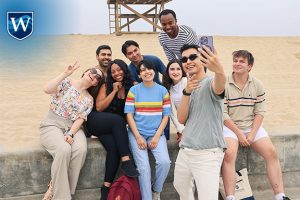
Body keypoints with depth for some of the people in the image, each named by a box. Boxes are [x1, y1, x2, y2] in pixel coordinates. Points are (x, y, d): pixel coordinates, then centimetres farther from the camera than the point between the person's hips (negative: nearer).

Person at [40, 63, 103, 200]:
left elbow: (80, 119, -2)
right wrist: (66, 73, -19)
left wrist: (71, 134, -19)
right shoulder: (66, 82, 1)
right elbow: (47, 90, -18)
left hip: (73, 128, 3)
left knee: (81, 149, -30)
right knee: (64, 149, -33)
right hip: (52, 125, -3)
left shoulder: (89, 100, 10)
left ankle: (56, 188, -16)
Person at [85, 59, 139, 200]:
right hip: (97, 122, -2)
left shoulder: (131, 87, 4)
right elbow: (99, 107, -5)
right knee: (118, 120, -34)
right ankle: (126, 160, -36)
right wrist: (114, 91, -7)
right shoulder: (106, 86, 3)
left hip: (114, 126, 2)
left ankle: (107, 187, -22)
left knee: (114, 148, -28)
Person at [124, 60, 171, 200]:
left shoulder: (163, 91, 6)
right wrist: (138, 137, -10)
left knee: (164, 162, -20)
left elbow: (166, 116, 4)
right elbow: (129, 115, -1)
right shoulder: (133, 90, 3)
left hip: (156, 133, 1)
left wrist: (156, 137, -7)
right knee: (144, 167, -18)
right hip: (137, 133, -1)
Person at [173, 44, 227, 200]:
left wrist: (219, 71, -61)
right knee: (180, 186, 27)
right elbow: (181, 119, 0)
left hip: (207, 153, -8)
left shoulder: (210, 82, -10)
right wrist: (187, 92, -15)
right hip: (185, 150, 8)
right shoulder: (188, 87, 11)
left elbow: (219, 87, -37)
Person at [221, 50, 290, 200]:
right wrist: (239, 134, -14)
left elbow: (259, 112, 2)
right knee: (229, 154, -29)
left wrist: (252, 134, -10)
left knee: (271, 152, -12)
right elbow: (223, 114, -9)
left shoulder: (257, 85, 4)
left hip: (253, 126, 4)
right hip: (230, 126, -3)